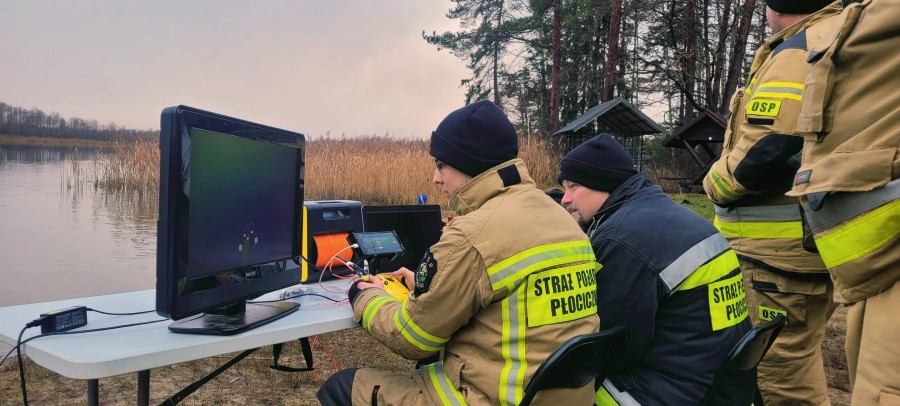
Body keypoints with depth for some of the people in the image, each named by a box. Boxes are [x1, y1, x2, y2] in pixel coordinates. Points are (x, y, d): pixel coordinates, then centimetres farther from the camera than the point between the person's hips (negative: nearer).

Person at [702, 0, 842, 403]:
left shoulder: (798, 53, -16)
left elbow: (761, 154, -25)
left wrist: (714, 183, -6)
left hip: (782, 245, -10)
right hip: (818, 237, 10)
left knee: (782, 370, 1)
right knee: (796, 360, 22)